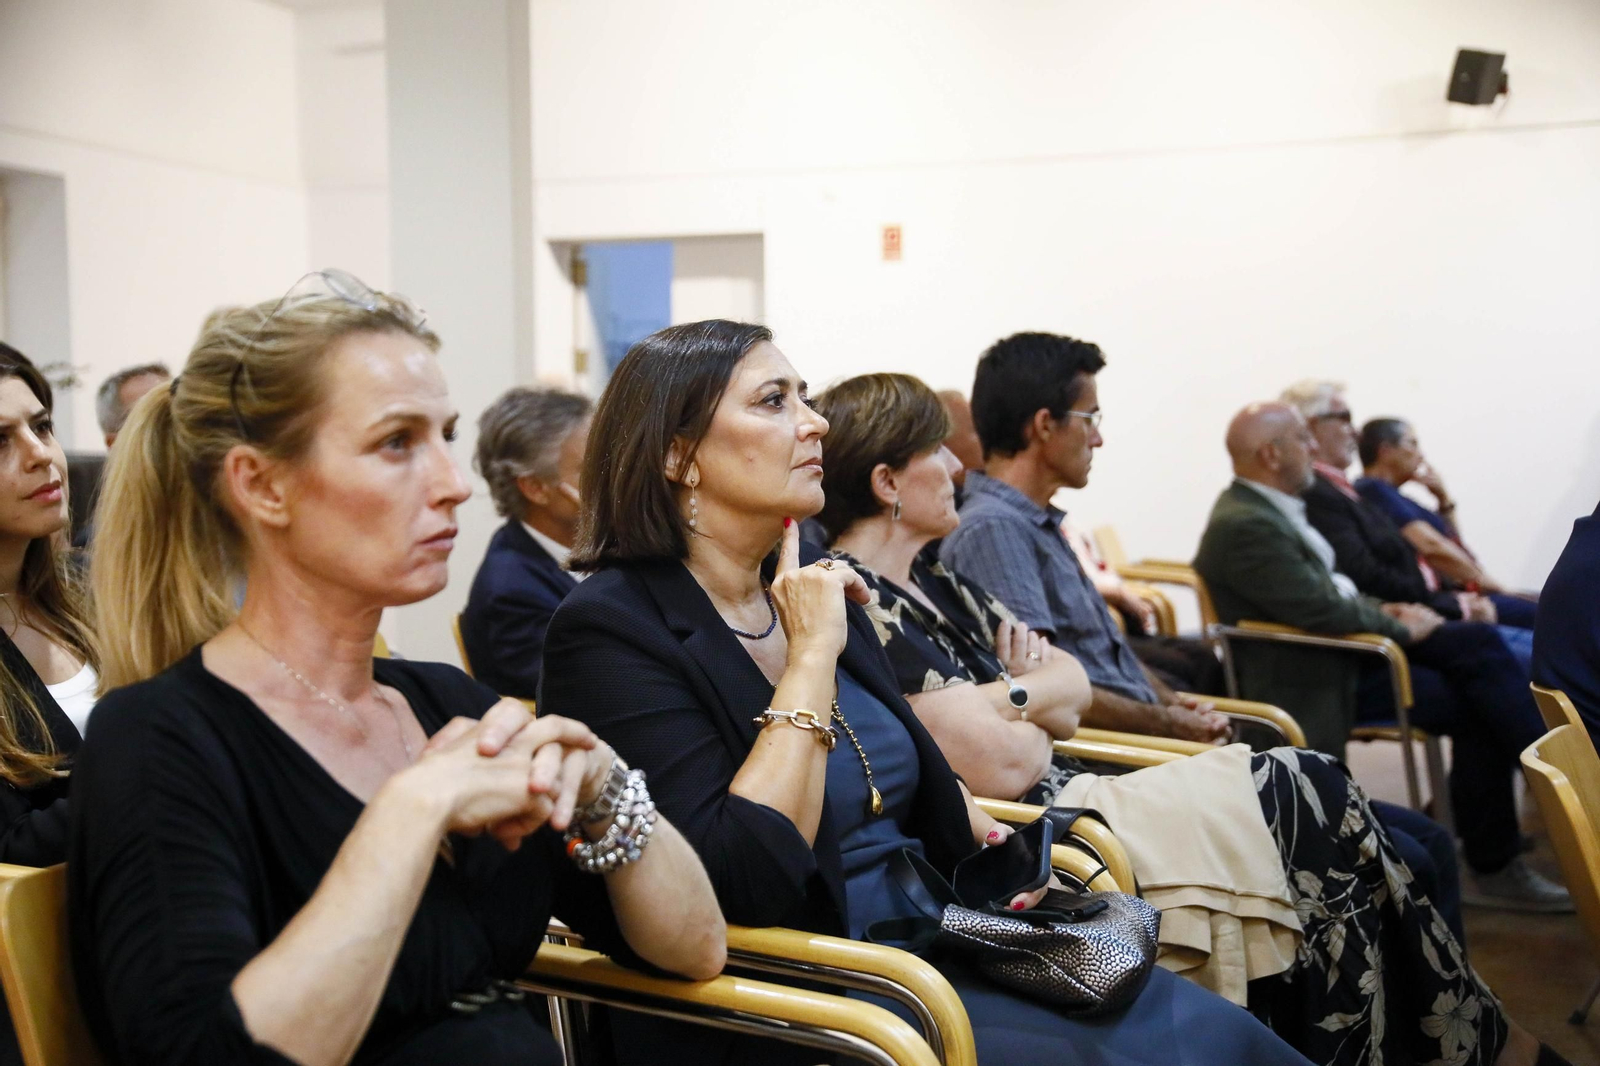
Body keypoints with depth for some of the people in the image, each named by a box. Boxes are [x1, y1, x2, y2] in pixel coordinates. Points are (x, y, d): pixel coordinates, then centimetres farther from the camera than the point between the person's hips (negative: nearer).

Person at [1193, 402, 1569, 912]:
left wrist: (1383, 611, 3)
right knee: (1473, 706, -14)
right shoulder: (1244, 526, -22)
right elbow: (1321, 610, -26)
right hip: (1316, 679, -10)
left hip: (1346, 642, 10)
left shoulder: (1270, 508, 11)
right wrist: (1401, 628, -10)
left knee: (1479, 641, -5)